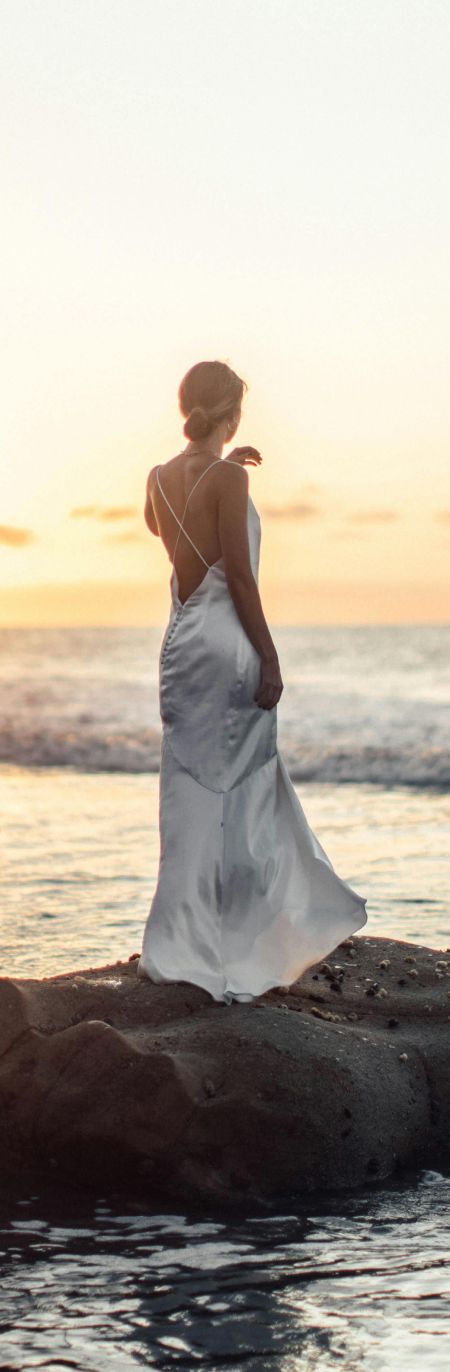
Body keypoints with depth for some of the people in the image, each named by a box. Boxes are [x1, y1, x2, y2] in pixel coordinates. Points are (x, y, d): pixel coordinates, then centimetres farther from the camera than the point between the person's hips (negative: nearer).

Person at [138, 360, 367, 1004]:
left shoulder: (161, 478, 6)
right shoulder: (228, 478, -14)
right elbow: (238, 574, -17)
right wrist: (269, 658, -12)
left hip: (182, 640, 7)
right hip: (226, 643, -7)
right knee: (229, 793, 0)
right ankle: (188, 949, 3)